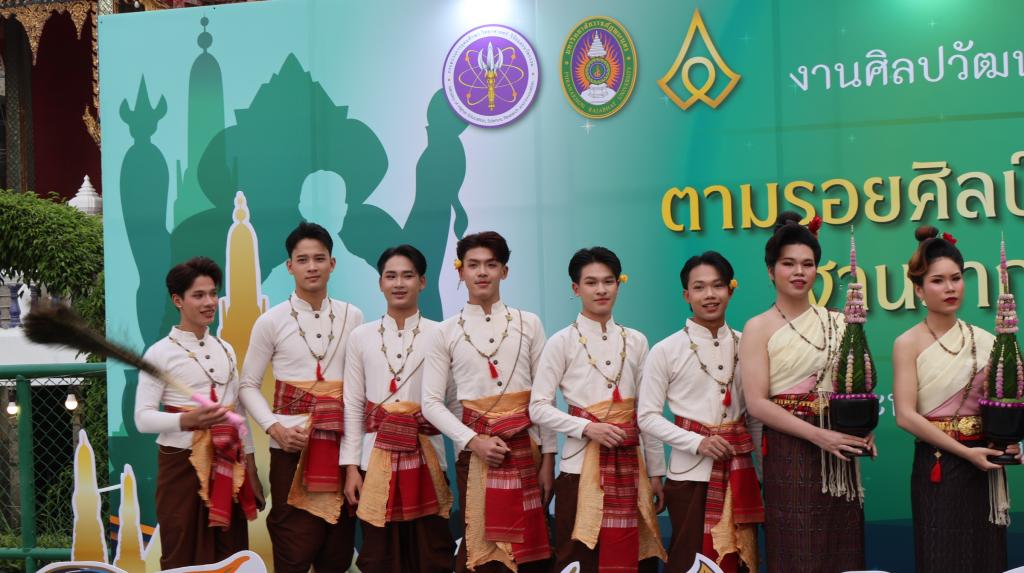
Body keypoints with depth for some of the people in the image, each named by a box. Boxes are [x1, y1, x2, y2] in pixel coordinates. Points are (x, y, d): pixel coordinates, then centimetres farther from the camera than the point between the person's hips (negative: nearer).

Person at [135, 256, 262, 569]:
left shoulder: (225, 349, 10)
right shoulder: (160, 353, -7)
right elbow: (143, 418, -11)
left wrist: (250, 469, 10)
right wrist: (187, 420, -27)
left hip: (227, 463, 5)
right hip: (181, 463, -5)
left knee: (231, 555, 8)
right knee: (182, 557, 3)